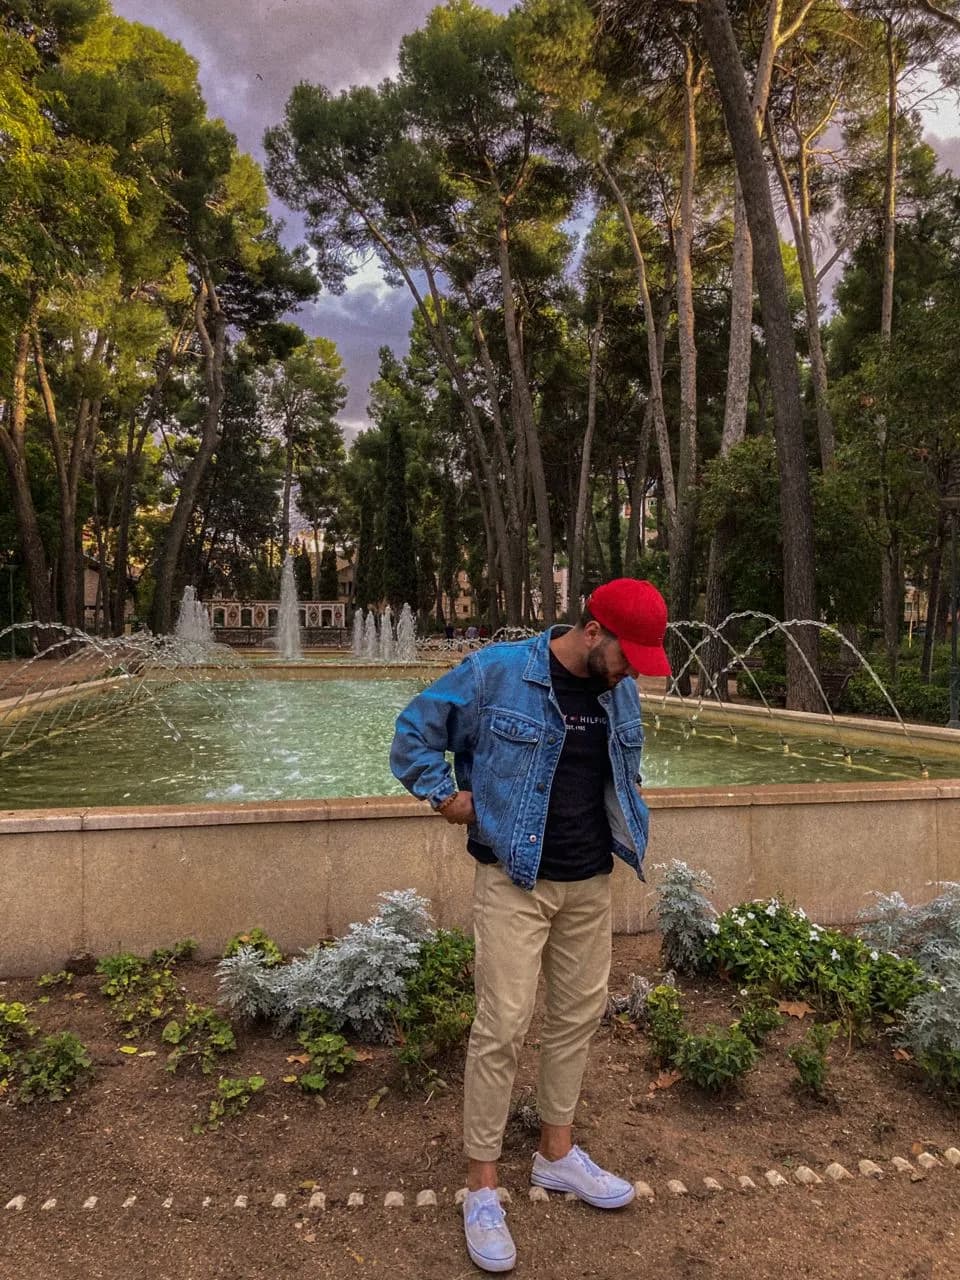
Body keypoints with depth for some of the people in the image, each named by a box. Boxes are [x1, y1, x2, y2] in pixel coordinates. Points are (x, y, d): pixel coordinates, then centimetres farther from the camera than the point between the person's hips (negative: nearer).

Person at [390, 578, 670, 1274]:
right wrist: (447, 795, -10)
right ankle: (482, 1183, 16)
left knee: (579, 1014, 15)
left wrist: (626, 822, 12)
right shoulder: (495, 671, -16)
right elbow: (415, 732, -5)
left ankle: (557, 1152, 36)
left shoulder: (620, 692, 2)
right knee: (503, 1026, -3)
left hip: (590, 883, 6)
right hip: (513, 883, -6)